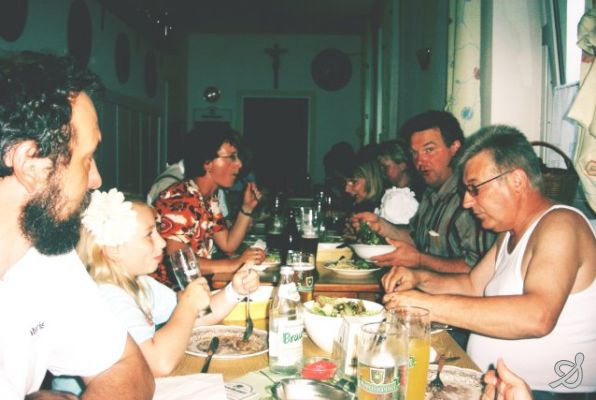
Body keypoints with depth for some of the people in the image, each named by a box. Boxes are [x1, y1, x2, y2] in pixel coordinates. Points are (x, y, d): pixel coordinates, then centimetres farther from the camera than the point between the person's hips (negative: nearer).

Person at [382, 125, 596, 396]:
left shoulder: (560, 224, -18)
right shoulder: (509, 233, 13)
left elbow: (537, 317, -34)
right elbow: (473, 285, 21)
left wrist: (430, 304, -32)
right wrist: (420, 278, 2)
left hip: (546, 390, -8)